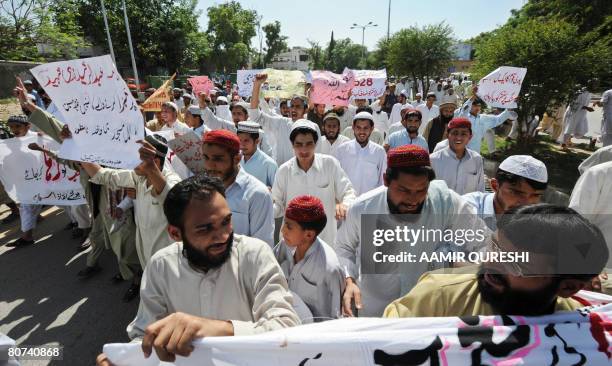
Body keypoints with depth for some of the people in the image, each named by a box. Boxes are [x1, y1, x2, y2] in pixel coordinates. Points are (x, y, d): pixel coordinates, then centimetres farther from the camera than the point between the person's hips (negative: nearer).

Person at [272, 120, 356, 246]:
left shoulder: (330, 164, -8)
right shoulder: (284, 171, -5)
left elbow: (348, 193, -3)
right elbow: (278, 205, 2)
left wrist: (344, 205, -24)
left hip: (326, 238, 0)